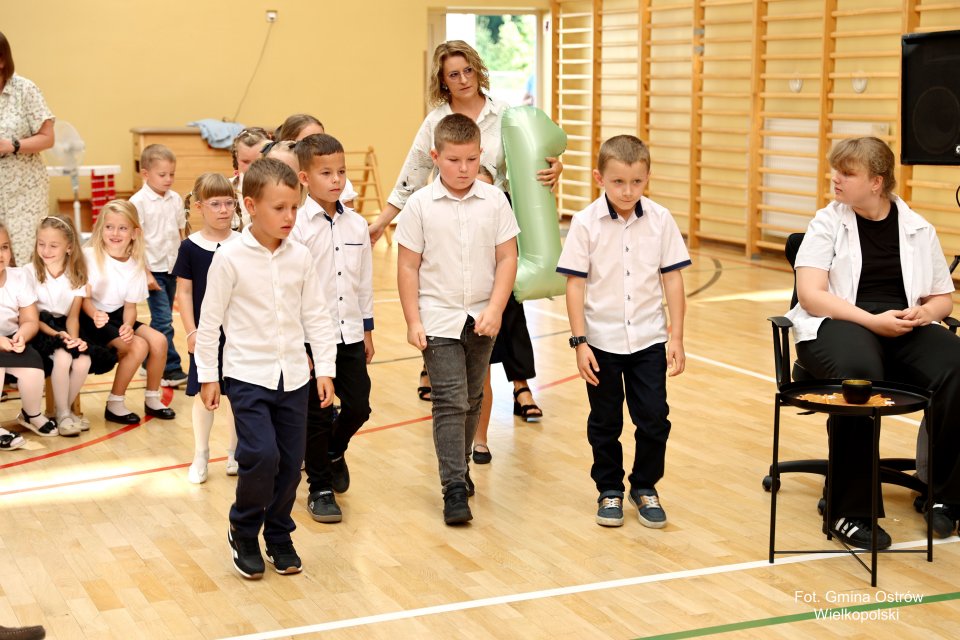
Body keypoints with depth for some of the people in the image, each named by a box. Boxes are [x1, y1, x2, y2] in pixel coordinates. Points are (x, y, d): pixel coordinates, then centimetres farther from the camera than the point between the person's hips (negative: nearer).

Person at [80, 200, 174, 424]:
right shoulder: (90, 256, -15)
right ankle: (114, 405, -8)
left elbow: (130, 305, 1)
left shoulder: (135, 265, 1)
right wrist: (95, 315, -35)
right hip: (90, 319, -6)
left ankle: (152, 399, 8)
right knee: (139, 346, -23)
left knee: (158, 340, -11)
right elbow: (84, 297, -15)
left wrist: (128, 325, -20)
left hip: (117, 317, 6)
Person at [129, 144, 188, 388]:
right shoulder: (139, 202, -11)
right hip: (154, 269, -6)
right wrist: (145, 273, -16)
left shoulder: (176, 199, 6)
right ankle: (171, 369, -4)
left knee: (161, 320, 12)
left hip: (173, 268, 6)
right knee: (163, 321, -8)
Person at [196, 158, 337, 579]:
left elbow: (316, 316, 8)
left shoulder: (301, 257, 2)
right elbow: (210, 320, -3)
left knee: (290, 461, 7)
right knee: (261, 455, -15)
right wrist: (207, 376, -1)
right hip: (248, 374, -4)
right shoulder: (230, 258, -9)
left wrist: (325, 368, 3)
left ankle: (279, 536, 27)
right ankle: (243, 532, 9)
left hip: (293, 375, 4)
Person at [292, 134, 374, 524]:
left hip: (350, 334, 5)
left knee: (358, 407, 9)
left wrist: (367, 329, 13)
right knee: (317, 415, 4)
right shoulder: (297, 226, -11)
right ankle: (320, 488, 19)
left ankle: (332, 451, 39)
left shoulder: (356, 225, 5)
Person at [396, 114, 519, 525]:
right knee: (450, 402, -7)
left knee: (472, 401, 14)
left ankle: (460, 466, 32)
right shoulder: (421, 205, -6)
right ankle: (454, 488, -4)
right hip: (438, 318, -3)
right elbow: (408, 266, -3)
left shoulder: (495, 201, -2)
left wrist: (494, 310, -10)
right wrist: (413, 321, -6)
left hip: (481, 319, 3)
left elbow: (507, 259, -1)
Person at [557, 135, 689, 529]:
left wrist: (676, 337, -2)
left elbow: (672, 278, 0)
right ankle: (609, 490, 27)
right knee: (605, 423, 11)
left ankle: (645, 488, 23)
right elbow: (575, 284, -8)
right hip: (601, 341, -1)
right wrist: (580, 342, -10)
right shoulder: (586, 223, -10)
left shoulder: (661, 220, -5)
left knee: (654, 419, 3)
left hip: (649, 339, 1)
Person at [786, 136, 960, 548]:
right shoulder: (827, 224, 5)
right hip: (839, 324, -3)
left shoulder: (917, 229, 13)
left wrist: (925, 313, -6)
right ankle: (849, 512, -29)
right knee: (859, 375, -40)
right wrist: (872, 321, -18)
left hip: (905, 328, 3)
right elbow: (810, 295, -7)